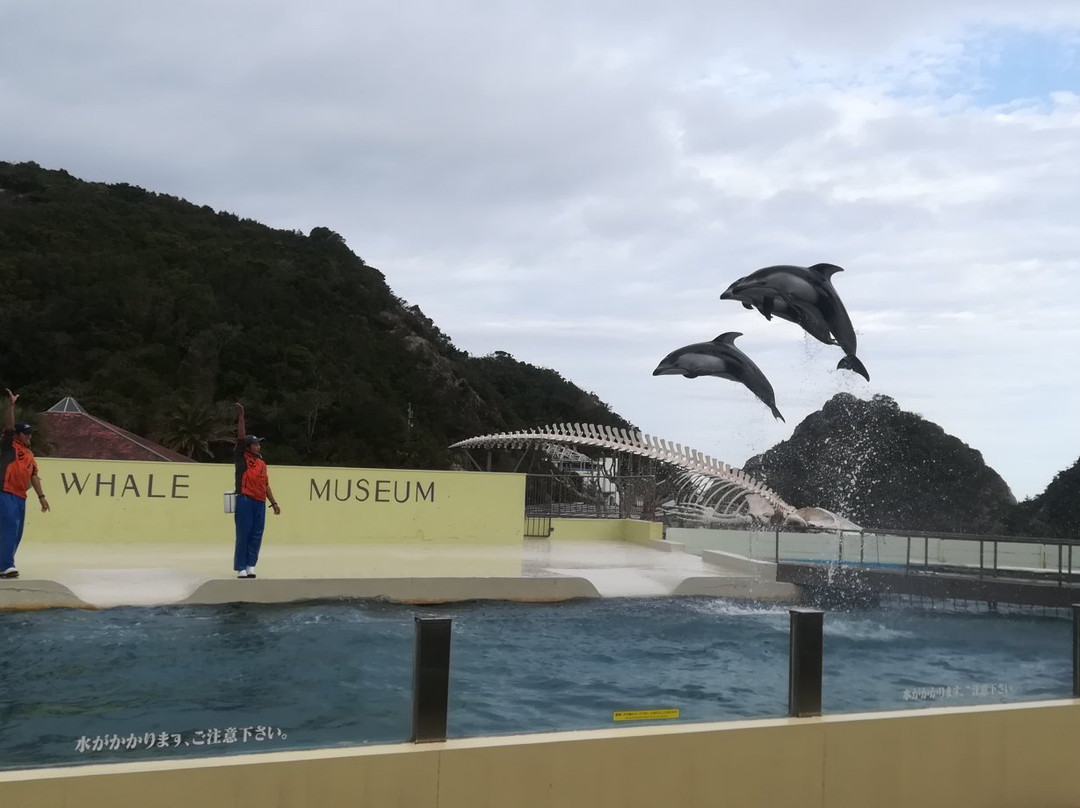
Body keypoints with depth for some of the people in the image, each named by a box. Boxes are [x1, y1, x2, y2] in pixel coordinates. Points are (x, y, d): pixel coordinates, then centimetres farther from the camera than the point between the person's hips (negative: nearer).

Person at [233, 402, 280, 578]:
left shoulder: (262, 463, 18)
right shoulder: (242, 457, 2)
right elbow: (241, 436, -5)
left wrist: (274, 503, 16)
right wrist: (241, 415, -10)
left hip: (260, 503, 6)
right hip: (245, 501, -6)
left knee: (256, 535, 4)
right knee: (243, 534, -4)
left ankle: (250, 565, 10)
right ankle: (241, 568, 0)